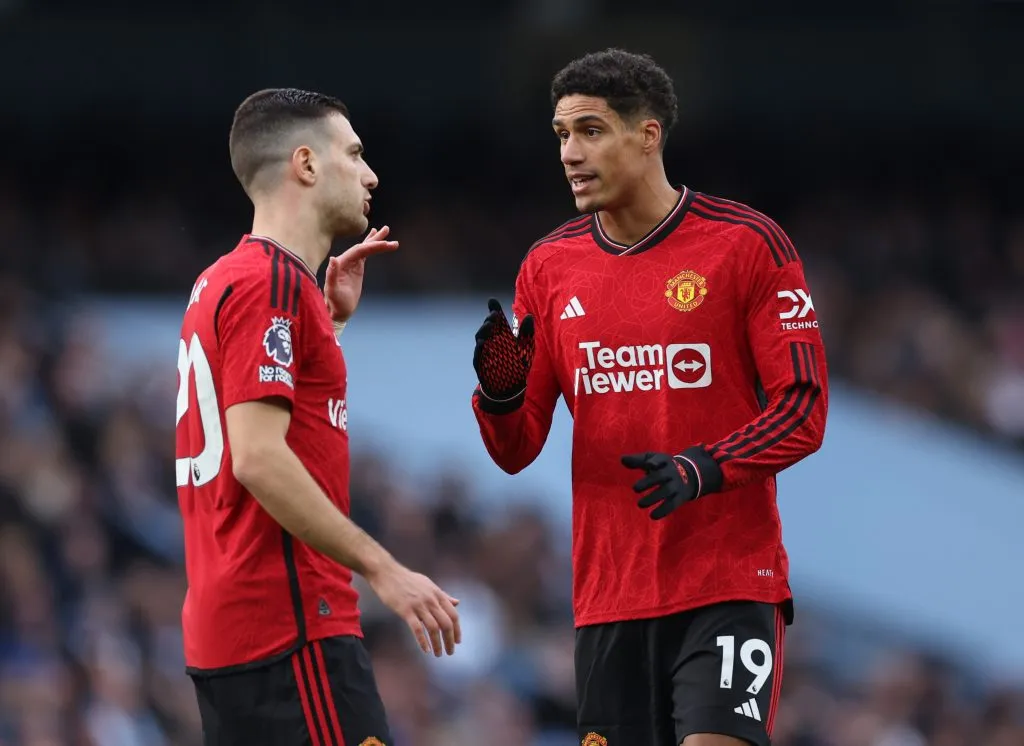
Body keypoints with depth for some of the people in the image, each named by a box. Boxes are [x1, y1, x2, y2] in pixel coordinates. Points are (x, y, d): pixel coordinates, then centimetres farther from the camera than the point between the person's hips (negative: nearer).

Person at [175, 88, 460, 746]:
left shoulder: (225, 281, 18)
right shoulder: (272, 284, -12)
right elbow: (259, 458, -21)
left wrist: (331, 316, 24)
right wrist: (383, 569, -20)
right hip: (291, 630, -10)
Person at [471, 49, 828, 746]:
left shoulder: (747, 243, -4)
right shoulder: (549, 265, 9)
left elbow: (803, 407, -6)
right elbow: (517, 451, 10)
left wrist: (704, 469, -21)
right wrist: (499, 392, -12)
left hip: (731, 584, -4)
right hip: (608, 596, 4)